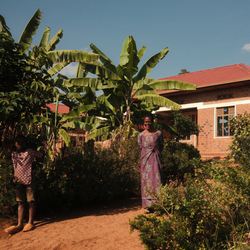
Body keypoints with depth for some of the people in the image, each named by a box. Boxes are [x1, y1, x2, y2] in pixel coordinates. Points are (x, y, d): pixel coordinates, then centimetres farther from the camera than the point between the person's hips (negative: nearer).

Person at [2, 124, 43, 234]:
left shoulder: (30, 152, -1)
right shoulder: (13, 153, 7)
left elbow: (41, 155, 7)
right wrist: (6, 129, -5)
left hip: (29, 180, -4)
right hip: (19, 181, 4)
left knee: (30, 201, 1)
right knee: (20, 202, 6)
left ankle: (30, 223, 7)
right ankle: (19, 224, 7)